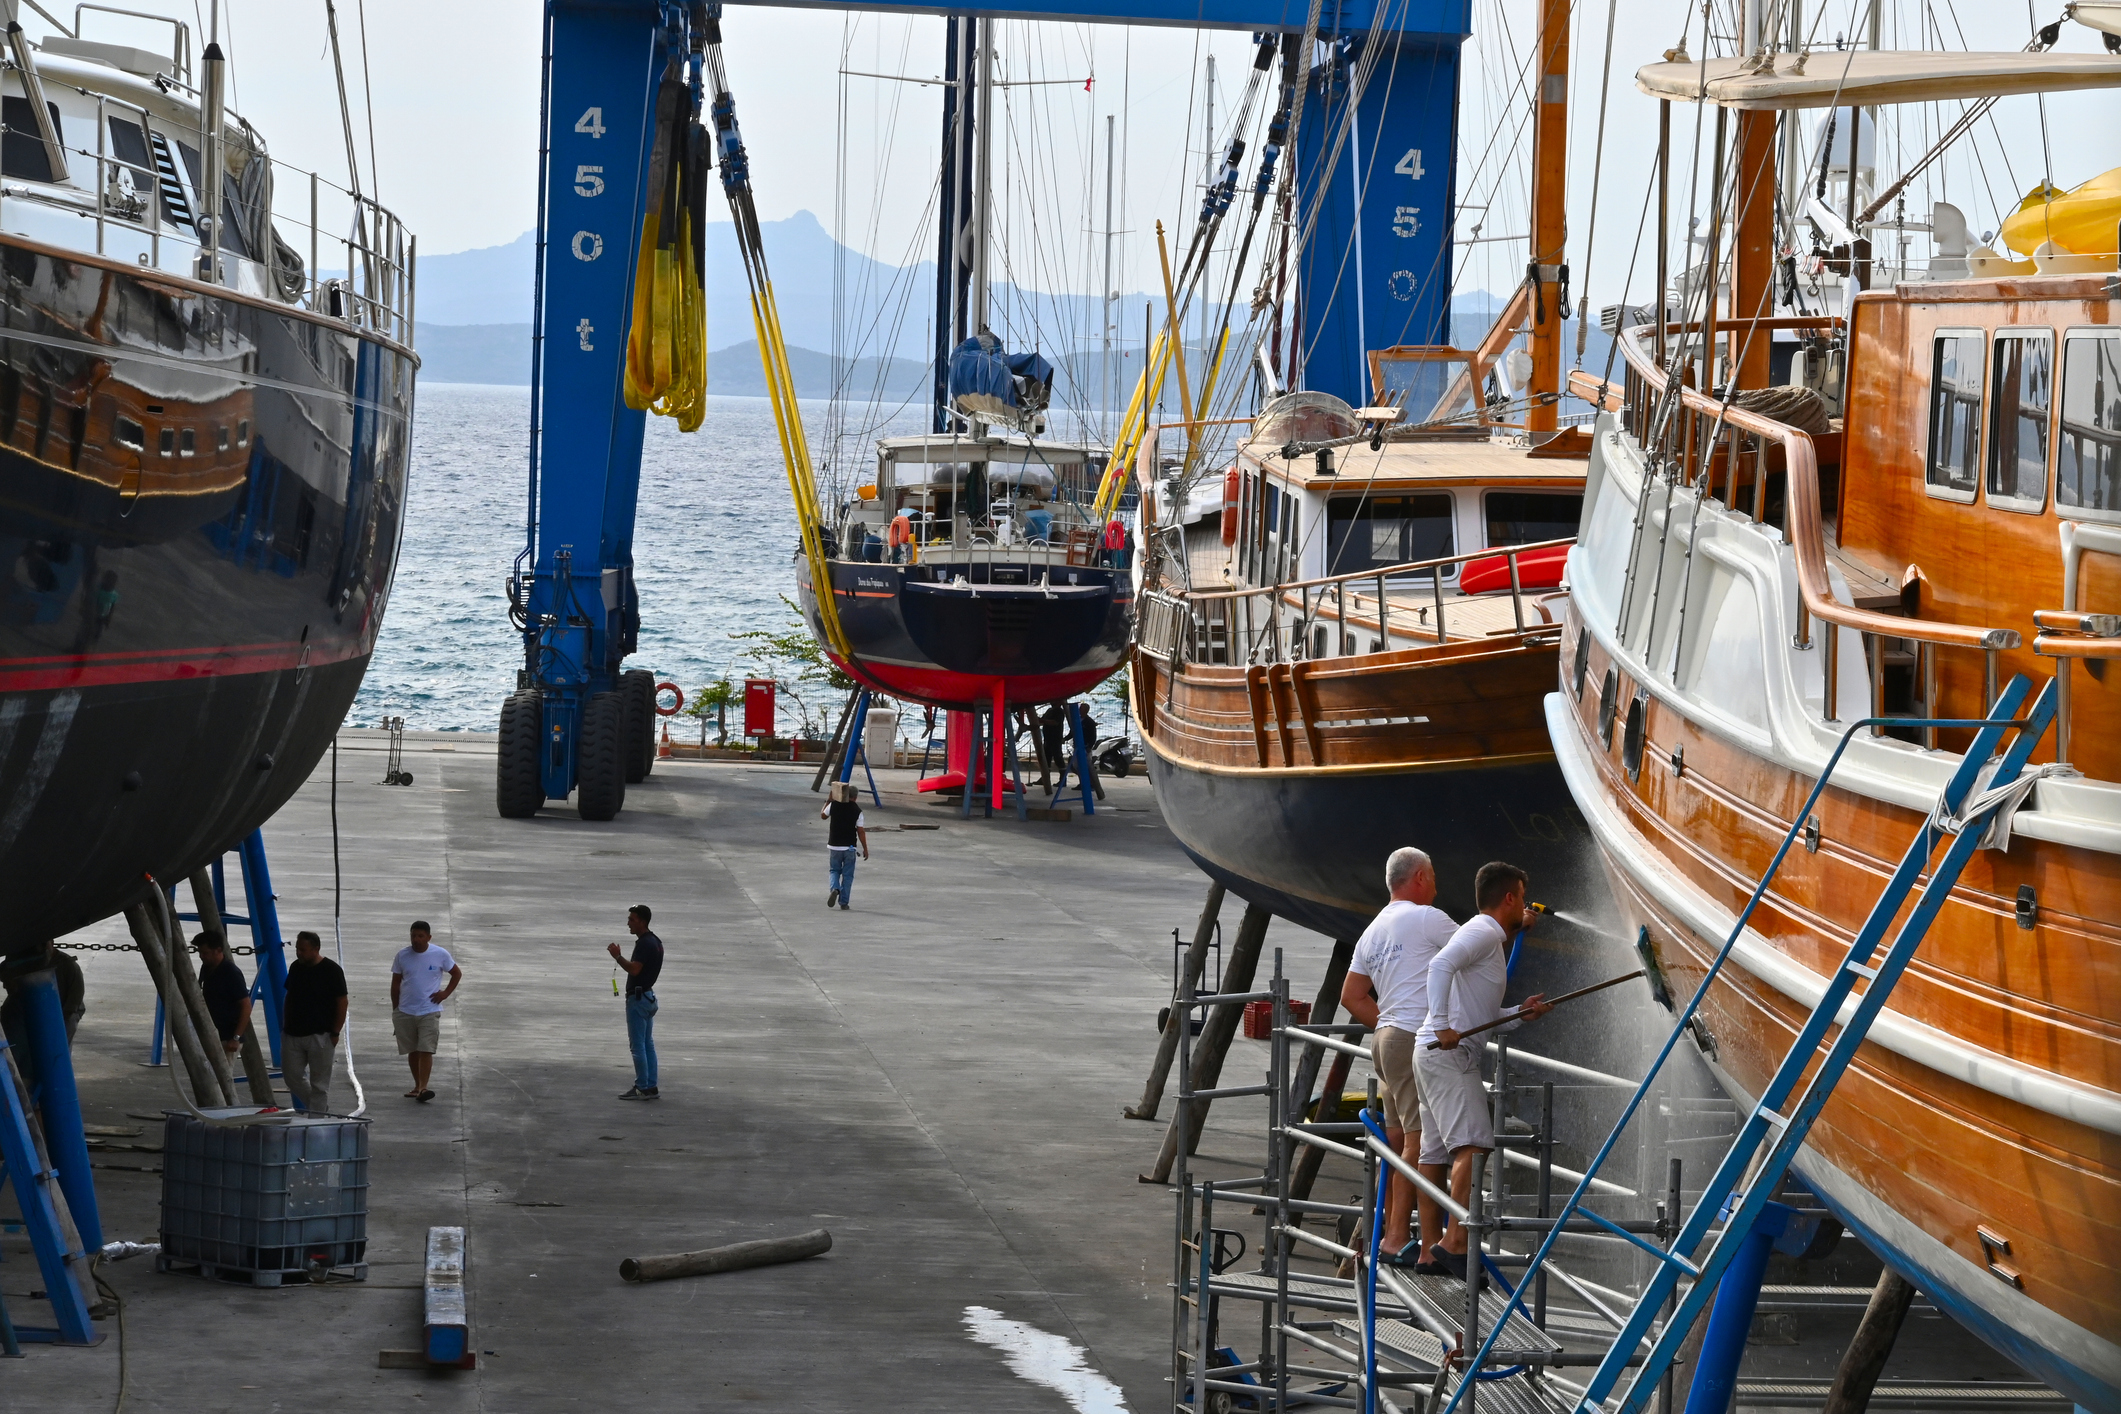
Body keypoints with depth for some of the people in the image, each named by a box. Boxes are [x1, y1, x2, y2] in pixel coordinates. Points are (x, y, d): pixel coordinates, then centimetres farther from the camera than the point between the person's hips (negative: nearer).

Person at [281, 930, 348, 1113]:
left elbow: (342, 1002, -8)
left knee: (319, 1083, -2)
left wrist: (335, 1033, -11)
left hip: (320, 1036, -6)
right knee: (292, 1076, 7)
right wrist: (285, 1026, 13)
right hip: (293, 1034, 6)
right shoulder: (295, 968, 9)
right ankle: (323, 1110, 23)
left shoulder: (331, 970, -9)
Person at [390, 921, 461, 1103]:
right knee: (412, 1051, 10)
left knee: (426, 1051, -12)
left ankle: (423, 1088, -18)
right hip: (405, 1011, 3)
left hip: (429, 1011, -3)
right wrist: (395, 1010, 7)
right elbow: (396, 983, 8)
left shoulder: (440, 955, -4)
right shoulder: (402, 955, 0)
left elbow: (457, 973, 10)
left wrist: (445, 993, -1)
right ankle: (417, 1086, 21)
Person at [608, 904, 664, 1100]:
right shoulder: (655, 941, 13)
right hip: (648, 996, 10)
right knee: (648, 1044, 11)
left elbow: (634, 969, -29)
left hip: (638, 998, -10)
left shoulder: (644, 944, -18)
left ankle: (642, 1088, -5)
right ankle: (651, 1087, 12)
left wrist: (617, 956, -21)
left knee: (638, 1045, -6)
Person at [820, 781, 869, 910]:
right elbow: (861, 831, -8)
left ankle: (835, 889, -12)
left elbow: (823, 816, 14)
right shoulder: (857, 811, -8)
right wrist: (865, 849, 0)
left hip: (834, 845, 1)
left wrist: (827, 802, 28)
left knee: (834, 870, 16)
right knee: (847, 874, 8)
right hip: (849, 847, -1)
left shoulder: (834, 805, -4)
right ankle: (843, 901, 6)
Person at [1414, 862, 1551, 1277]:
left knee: (1436, 1155, 11)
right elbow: (1441, 965, -25)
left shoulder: (1490, 939, 24)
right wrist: (1442, 1026, -28)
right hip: (1447, 1054, -11)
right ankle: (1454, 1243, -30)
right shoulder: (1482, 933, -7)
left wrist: (1520, 1014, 12)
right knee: (1473, 1144, -21)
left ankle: (1431, 1254, 14)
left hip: (1443, 1055, 11)